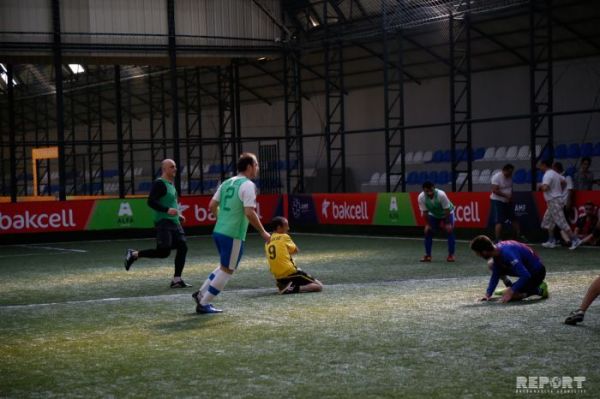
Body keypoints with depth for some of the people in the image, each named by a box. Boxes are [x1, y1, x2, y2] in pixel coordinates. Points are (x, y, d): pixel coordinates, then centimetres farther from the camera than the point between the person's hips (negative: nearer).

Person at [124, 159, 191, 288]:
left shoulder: (170, 184, 19)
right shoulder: (159, 183, -10)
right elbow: (151, 202, -20)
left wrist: (178, 215, 18)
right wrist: (167, 210, -27)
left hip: (174, 222, 9)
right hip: (163, 222, -9)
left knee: (182, 247, -1)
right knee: (163, 252, -13)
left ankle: (176, 280, 3)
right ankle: (134, 254, 5)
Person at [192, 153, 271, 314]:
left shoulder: (227, 182, 12)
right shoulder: (248, 185, -11)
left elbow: (212, 206, 13)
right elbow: (250, 213, -19)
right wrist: (263, 232, -10)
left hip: (218, 231, 8)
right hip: (234, 235, -8)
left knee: (225, 267, 24)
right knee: (227, 270, 4)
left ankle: (201, 293, 22)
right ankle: (203, 304, 7)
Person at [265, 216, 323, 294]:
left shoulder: (268, 242, 10)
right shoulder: (284, 237, -6)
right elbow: (295, 250, 7)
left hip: (278, 278, 7)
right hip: (290, 273, -7)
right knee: (319, 286, -7)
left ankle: (286, 287, 11)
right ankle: (296, 289, -22)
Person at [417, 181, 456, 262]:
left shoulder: (441, 194, -39)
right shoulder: (421, 197, -30)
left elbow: (447, 210, -28)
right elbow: (425, 211, -16)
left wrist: (447, 223, -23)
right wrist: (427, 224, -15)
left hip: (447, 213, -3)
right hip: (433, 214, 3)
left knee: (449, 230, -17)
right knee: (428, 231, -7)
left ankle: (451, 255, -9)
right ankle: (428, 255, 3)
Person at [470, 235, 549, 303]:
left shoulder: (508, 254, -34)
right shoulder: (497, 250, -7)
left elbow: (525, 276, -36)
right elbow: (495, 276, 1)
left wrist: (511, 292, -35)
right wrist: (488, 294, -7)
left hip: (537, 272, -9)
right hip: (525, 268, 9)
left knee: (511, 296, -25)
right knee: (492, 264, 6)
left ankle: (538, 289, -5)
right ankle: (510, 286, 16)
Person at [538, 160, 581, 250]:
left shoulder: (547, 175, -16)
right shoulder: (555, 174, 13)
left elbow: (545, 187, -30)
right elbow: (564, 182, 23)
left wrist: (540, 186, -9)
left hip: (554, 201, -10)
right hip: (553, 202, 10)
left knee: (561, 222, -10)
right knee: (547, 221, 15)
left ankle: (575, 240, -10)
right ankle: (551, 241, 17)